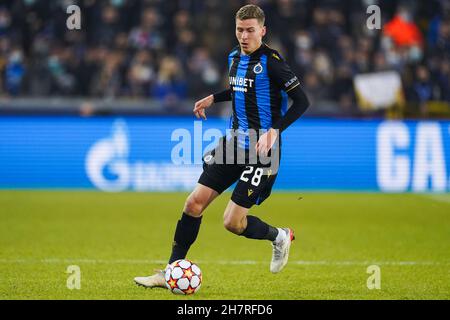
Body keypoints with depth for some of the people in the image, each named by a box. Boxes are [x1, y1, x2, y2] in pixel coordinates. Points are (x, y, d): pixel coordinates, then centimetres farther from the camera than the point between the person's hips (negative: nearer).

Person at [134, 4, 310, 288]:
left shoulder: (271, 61, -15)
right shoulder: (236, 57, 10)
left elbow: (301, 101, -15)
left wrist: (275, 130, -25)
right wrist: (213, 98, 21)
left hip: (262, 150, -7)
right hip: (235, 142, 7)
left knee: (233, 222, -9)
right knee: (195, 203, -1)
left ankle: (279, 237, 22)